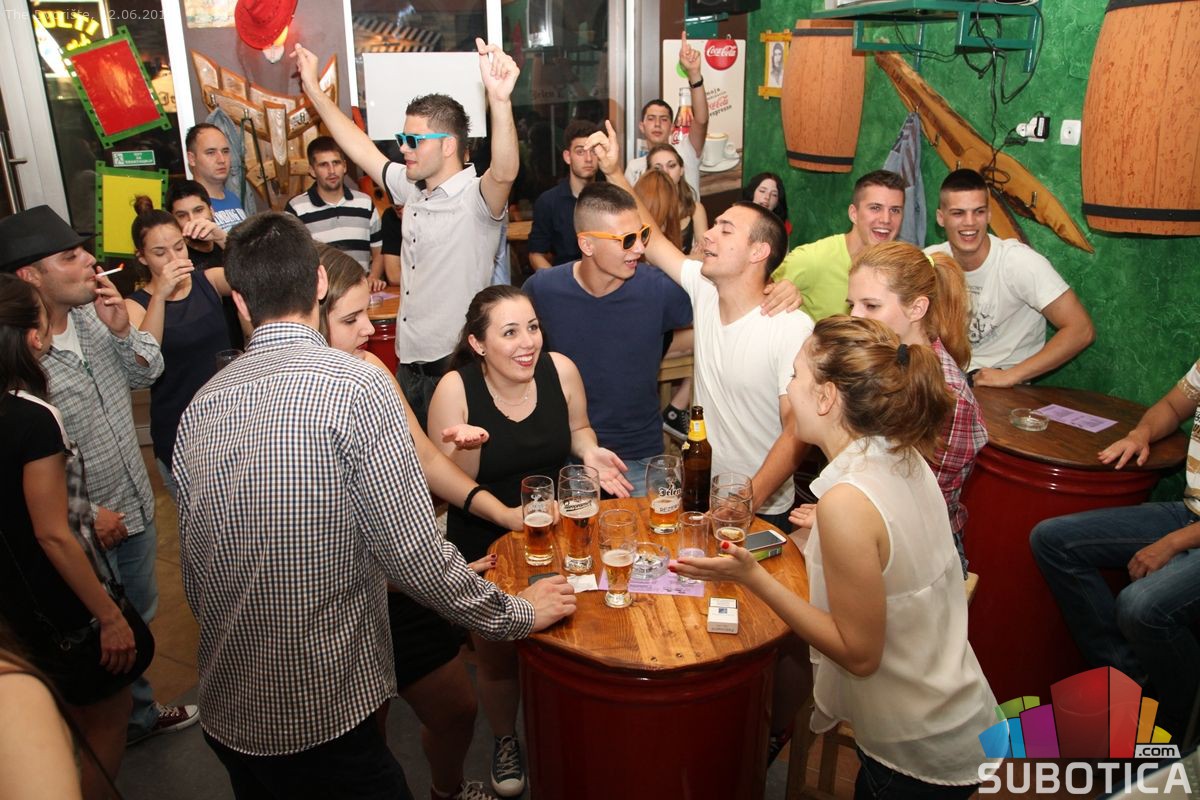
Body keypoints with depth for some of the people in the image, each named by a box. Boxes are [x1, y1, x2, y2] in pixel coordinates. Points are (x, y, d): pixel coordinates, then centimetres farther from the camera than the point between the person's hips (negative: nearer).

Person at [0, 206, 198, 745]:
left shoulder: (93, 315, -7)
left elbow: (148, 373, 4)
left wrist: (122, 330, -15)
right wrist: (86, 517, -18)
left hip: (135, 508, 7)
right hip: (85, 535, -6)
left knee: (140, 618, 25)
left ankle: (141, 712, 48)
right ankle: (133, 718, 40)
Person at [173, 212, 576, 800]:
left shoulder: (200, 407, -1)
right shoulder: (357, 387, -19)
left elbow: (195, 577, 7)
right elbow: (415, 556, -19)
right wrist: (520, 613, -5)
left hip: (227, 713, 7)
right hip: (325, 713, -6)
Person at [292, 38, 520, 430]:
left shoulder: (475, 198, -15)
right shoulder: (413, 189, 10)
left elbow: (505, 173, -37)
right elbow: (360, 147, 19)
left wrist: (500, 100, -53)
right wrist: (313, 88, 20)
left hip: (454, 364, -8)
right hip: (408, 359, 8)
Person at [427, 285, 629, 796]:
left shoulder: (561, 370, -12)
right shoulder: (455, 389, -19)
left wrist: (591, 454, -14)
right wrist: (468, 446, -34)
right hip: (485, 543, -2)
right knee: (497, 654, 14)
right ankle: (505, 739, 44)